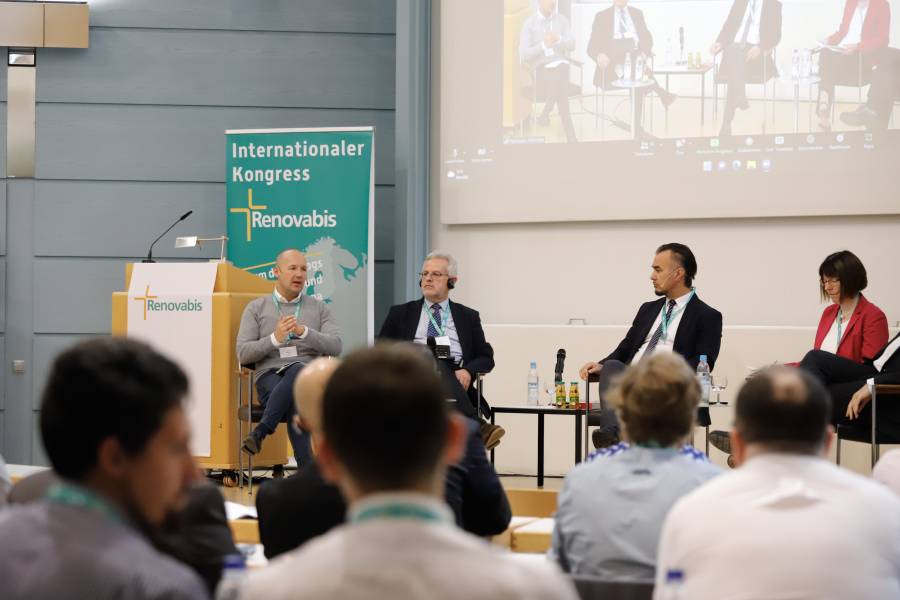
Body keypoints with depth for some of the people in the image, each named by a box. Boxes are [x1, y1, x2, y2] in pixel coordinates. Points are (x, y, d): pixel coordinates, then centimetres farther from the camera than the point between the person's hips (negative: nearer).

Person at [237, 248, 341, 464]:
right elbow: (243, 354, 5)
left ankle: (261, 431, -44)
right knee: (296, 405, -39)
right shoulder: (256, 308, 15)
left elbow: (335, 346, 2)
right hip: (270, 376, -1)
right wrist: (275, 339, -11)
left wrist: (303, 331, -14)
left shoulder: (319, 308, 18)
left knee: (297, 371, -41)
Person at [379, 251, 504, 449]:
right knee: (435, 365, -37)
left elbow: (486, 358, 17)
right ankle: (477, 428, -53)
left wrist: (468, 371, -6)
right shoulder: (401, 314, 23)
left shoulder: (468, 317, 24)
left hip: (454, 377, 1)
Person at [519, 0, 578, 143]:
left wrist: (558, 40, -17)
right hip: (541, 66, -3)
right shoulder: (529, 24, 3)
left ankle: (545, 114, -11)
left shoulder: (562, 20, 13)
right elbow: (523, 54, -5)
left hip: (561, 64, 3)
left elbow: (572, 45, 4)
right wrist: (544, 45, -17)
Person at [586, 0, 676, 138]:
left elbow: (647, 37, 12)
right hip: (613, 59, -2)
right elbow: (592, 46, 3)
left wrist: (645, 52, -12)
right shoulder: (602, 16, 10)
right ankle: (660, 92, -27)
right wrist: (600, 55, -21)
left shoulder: (637, 13, 19)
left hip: (635, 55, 2)